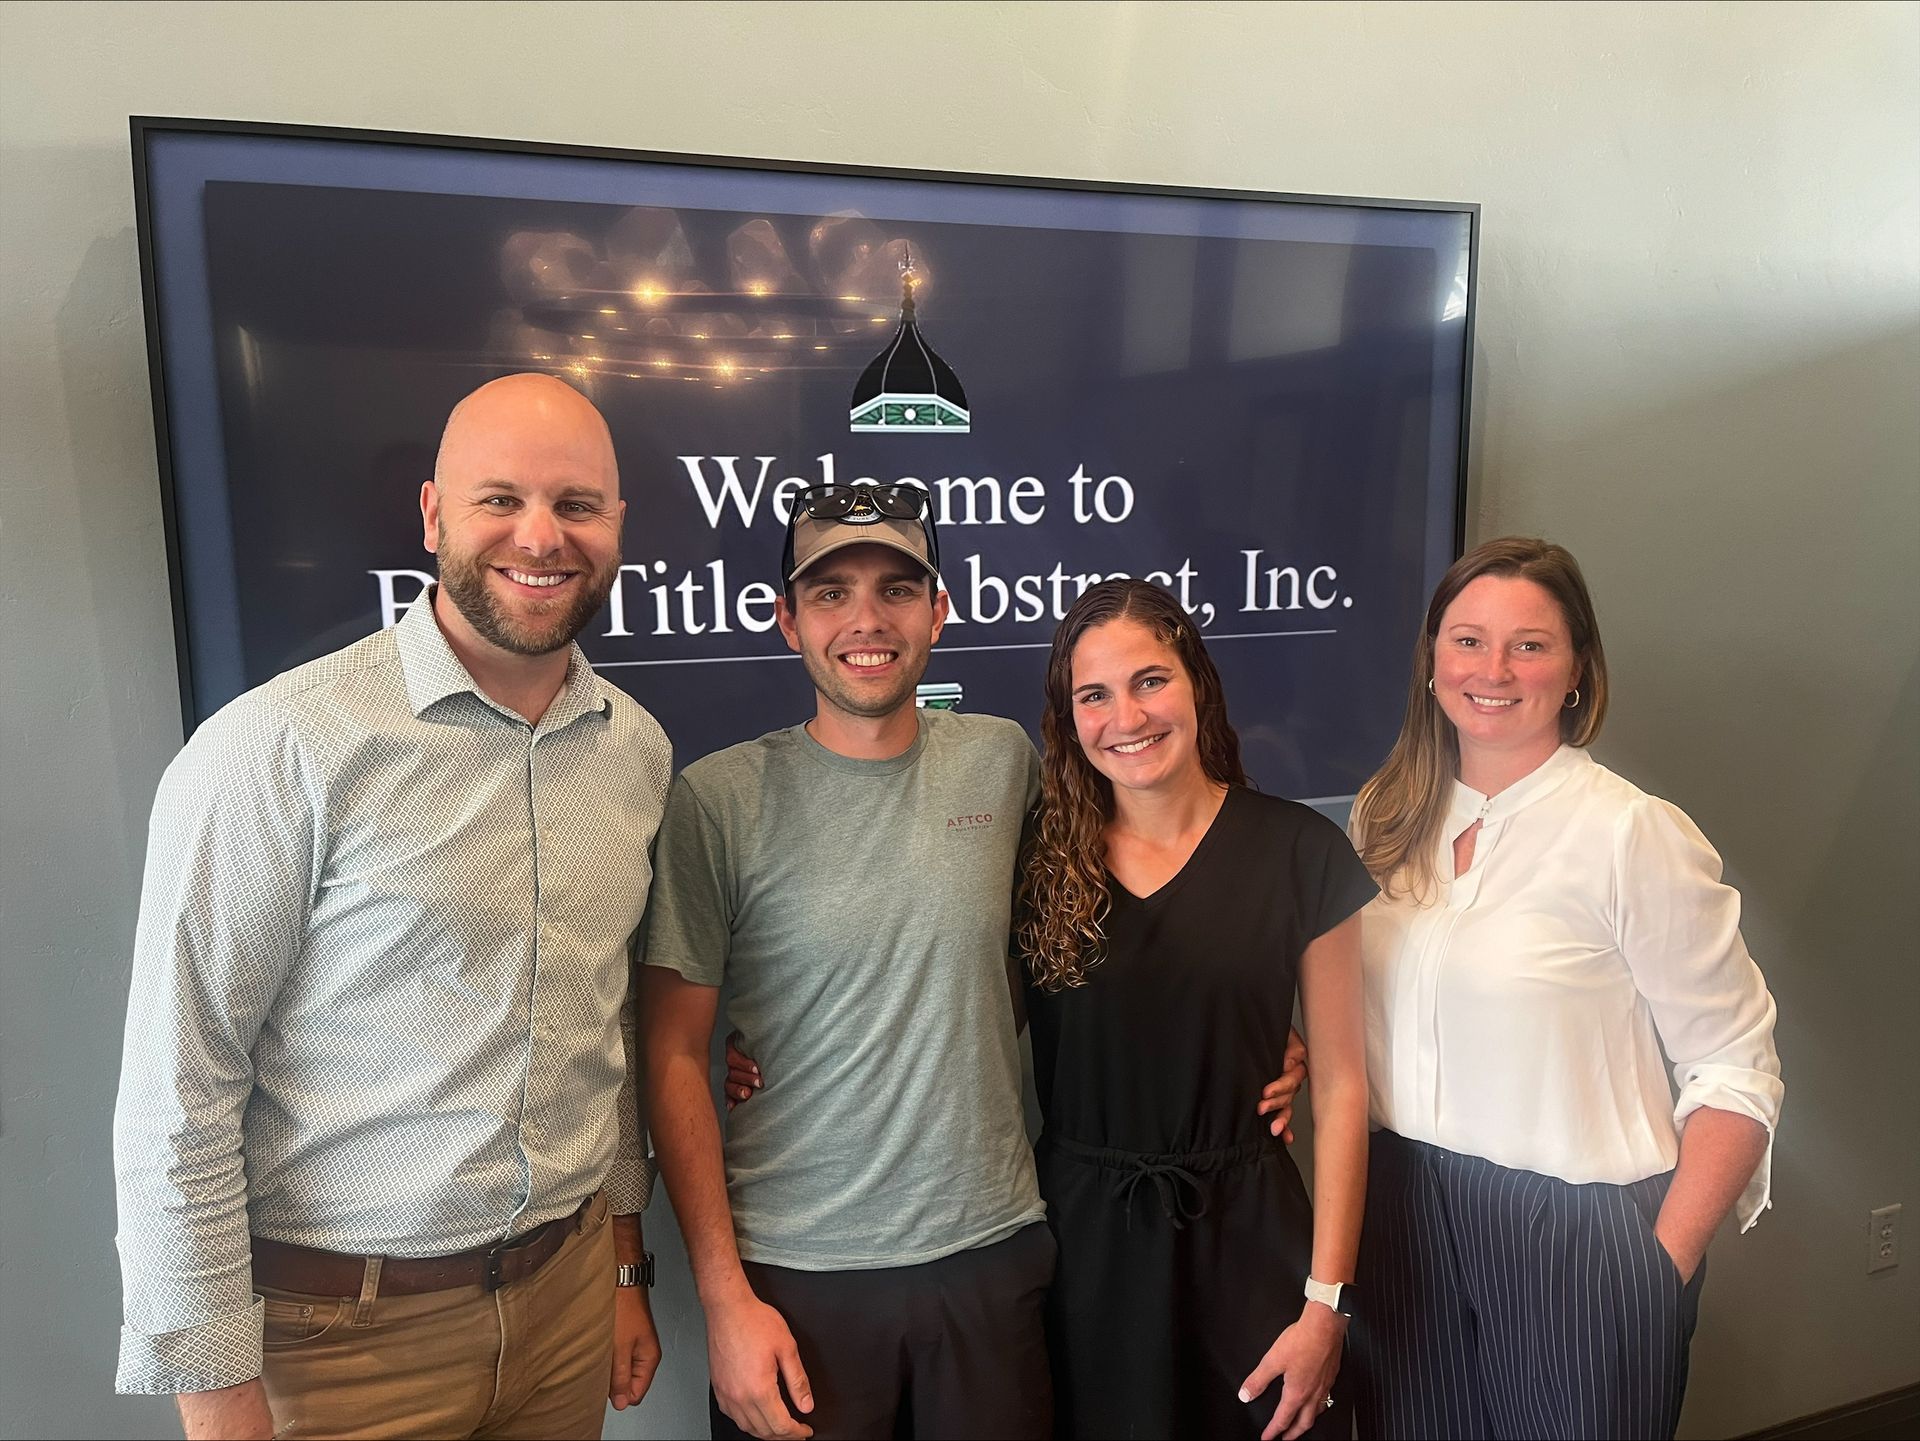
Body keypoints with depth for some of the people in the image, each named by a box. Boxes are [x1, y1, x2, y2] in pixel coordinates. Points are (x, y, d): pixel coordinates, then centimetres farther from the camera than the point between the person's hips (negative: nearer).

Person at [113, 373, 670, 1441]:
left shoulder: (637, 748, 0)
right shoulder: (280, 749, -17)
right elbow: (179, 1092, -14)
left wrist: (626, 1264, 12)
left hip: (569, 1289, 5)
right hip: (333, 1335, -4)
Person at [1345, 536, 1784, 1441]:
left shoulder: (1635, 836, -14)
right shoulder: (1386, 815, 1)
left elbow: (1736, 1071, -11)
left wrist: (1666, 1265, -13)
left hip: (1578, 1229, -4)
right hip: (1406, 1213, 5)